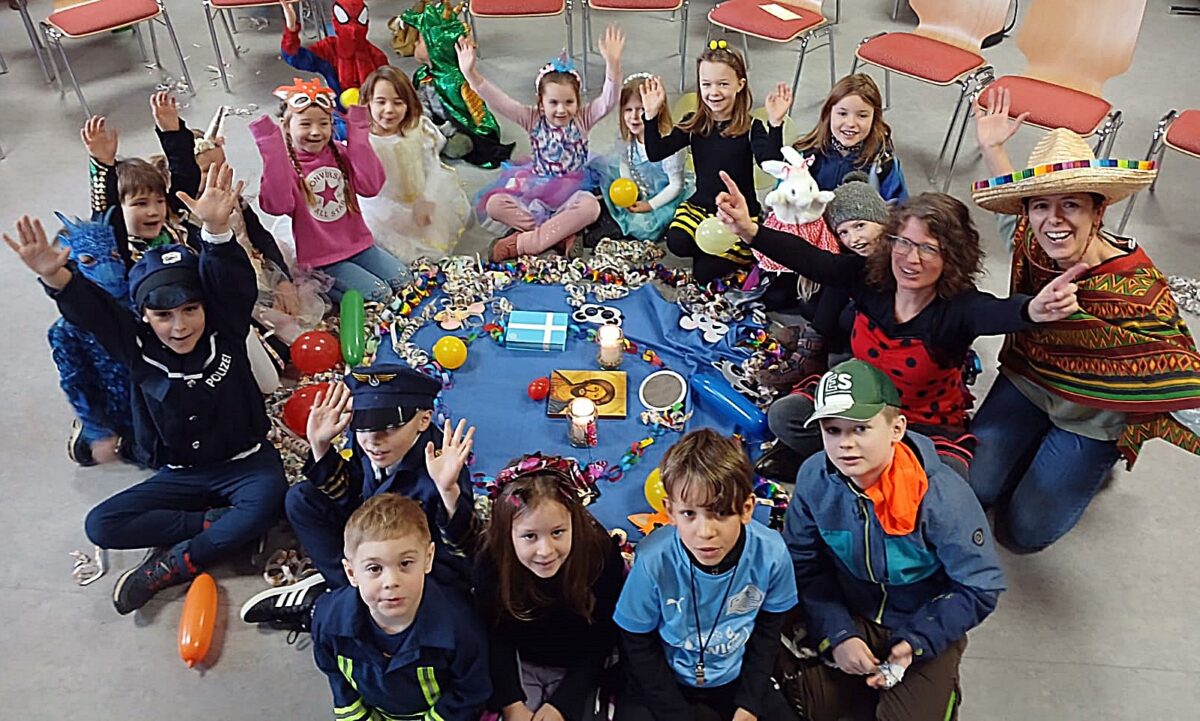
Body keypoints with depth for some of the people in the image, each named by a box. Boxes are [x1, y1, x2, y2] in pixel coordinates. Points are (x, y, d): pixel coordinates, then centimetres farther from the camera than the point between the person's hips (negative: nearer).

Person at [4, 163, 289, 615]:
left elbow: (232, 283, -28)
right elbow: (89, 311, -20)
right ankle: (221, 526, -16)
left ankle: (169, 566, -19)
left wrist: (216, 229, -48)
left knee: (268, 498, -36)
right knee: (101, 526, -13)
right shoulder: (137, 347, -7)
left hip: (245, 462, -3)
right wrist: (54, 277, -42)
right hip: (181, 474, 3)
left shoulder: (225, 331, -12)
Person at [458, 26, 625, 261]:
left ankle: (524, 242, -30)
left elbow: (608, 101, -20)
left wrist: (612, 63, -38)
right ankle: (561, 232, -25)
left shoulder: (583, 118, -3)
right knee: (493, 204, -21)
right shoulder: (533, 119, -2)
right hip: (536, 191, 2)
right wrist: (470, 73, -27)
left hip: (571, 193, -1)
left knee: (590, 207, -36)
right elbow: (498, 101, -12)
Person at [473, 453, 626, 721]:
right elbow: (496, 639, -11)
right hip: (520, 663, 1)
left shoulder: (602, 554, -28)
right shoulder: (491, 562, -25)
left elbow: (600, 641, -15)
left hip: (576, 670, 0)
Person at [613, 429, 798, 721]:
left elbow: (767, 631, -1)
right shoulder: (653, 561, -28)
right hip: (665, 682, -2)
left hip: (737, 678, 2)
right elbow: (638, 645, -11)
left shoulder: (771, 554, -22)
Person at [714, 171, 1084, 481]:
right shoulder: (868, 276, -16)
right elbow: (806, 258, -28)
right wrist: (749, 230, -46)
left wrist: (1034, 310, -75)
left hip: (929, 425, -2)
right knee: (784, 415, -18)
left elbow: (999, 313, -49)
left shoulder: (960, 307, -26)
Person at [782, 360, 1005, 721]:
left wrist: (916, 642, -22)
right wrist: (837, 635, -17)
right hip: (851, 618, 3)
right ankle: (870, 687, 19)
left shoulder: (942, 494, -27)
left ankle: (939, 689, 19)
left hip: (925, 626, -2)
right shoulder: (814, 479, -17)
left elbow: (980, 588, -17)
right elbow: (805, 566, -7)